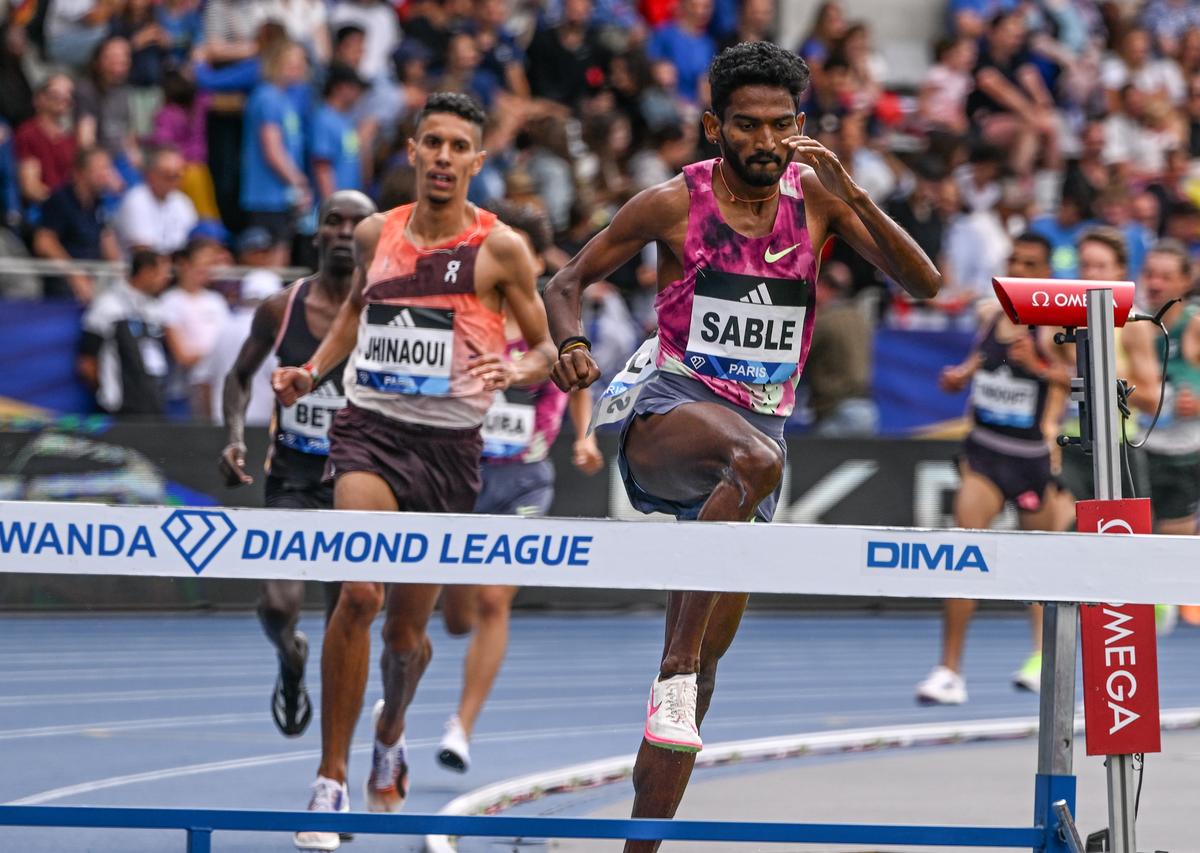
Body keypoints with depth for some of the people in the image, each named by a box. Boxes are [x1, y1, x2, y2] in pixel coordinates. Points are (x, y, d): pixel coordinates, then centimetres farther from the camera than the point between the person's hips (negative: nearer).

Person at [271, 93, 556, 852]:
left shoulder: (499, 248, -3)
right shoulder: (377, 233, 5)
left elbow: (548, 349, 3)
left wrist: (516, 372, -19)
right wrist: (310, 373, 14)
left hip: (449, 446, 0)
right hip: (371, 427, 0)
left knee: (408, 630, 10)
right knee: (358, 594, -23)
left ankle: (390, 736, 45)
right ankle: (331, 780, -18)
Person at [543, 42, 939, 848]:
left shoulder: (814, 196, 5)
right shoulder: (675, 202, -2)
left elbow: (925, 282, -4)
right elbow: (568, 280, 5)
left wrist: (852, 194, -18)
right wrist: (571, 344, -17)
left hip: (761, 425, 4)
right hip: (669, 416, -4)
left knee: (703, 668, 4)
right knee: (757, 460, -40)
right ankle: (674, 670, -38)